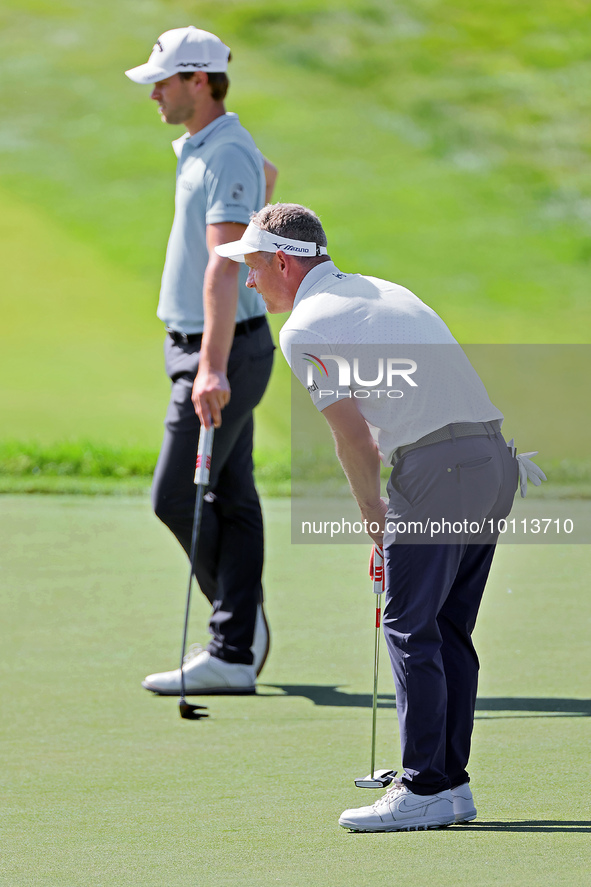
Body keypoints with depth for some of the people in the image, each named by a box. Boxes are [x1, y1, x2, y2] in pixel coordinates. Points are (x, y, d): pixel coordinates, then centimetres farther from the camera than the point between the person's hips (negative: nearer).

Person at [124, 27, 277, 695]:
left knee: (176, 497, -8)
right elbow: (267, 176, 36)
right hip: (203, 347, 10)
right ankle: (234, 653, 7)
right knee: (230, 501, 7)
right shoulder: (200, 149, 12)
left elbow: (223, 267, -30)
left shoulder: (227, 159, -19)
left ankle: (244, 618, 5)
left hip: (224, 351, -10)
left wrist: (212, 368, -38)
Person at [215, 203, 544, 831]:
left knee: (411, 627, -4)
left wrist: (375, 521, 10)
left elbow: (355, 439, -5)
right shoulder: (382, 291, 23)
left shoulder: (304, 327, -3)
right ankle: (451, 785, 15)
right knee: (448, 629, 13)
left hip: (437, 467, -8)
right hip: (495, 456, 8)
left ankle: (425, 790, -6)